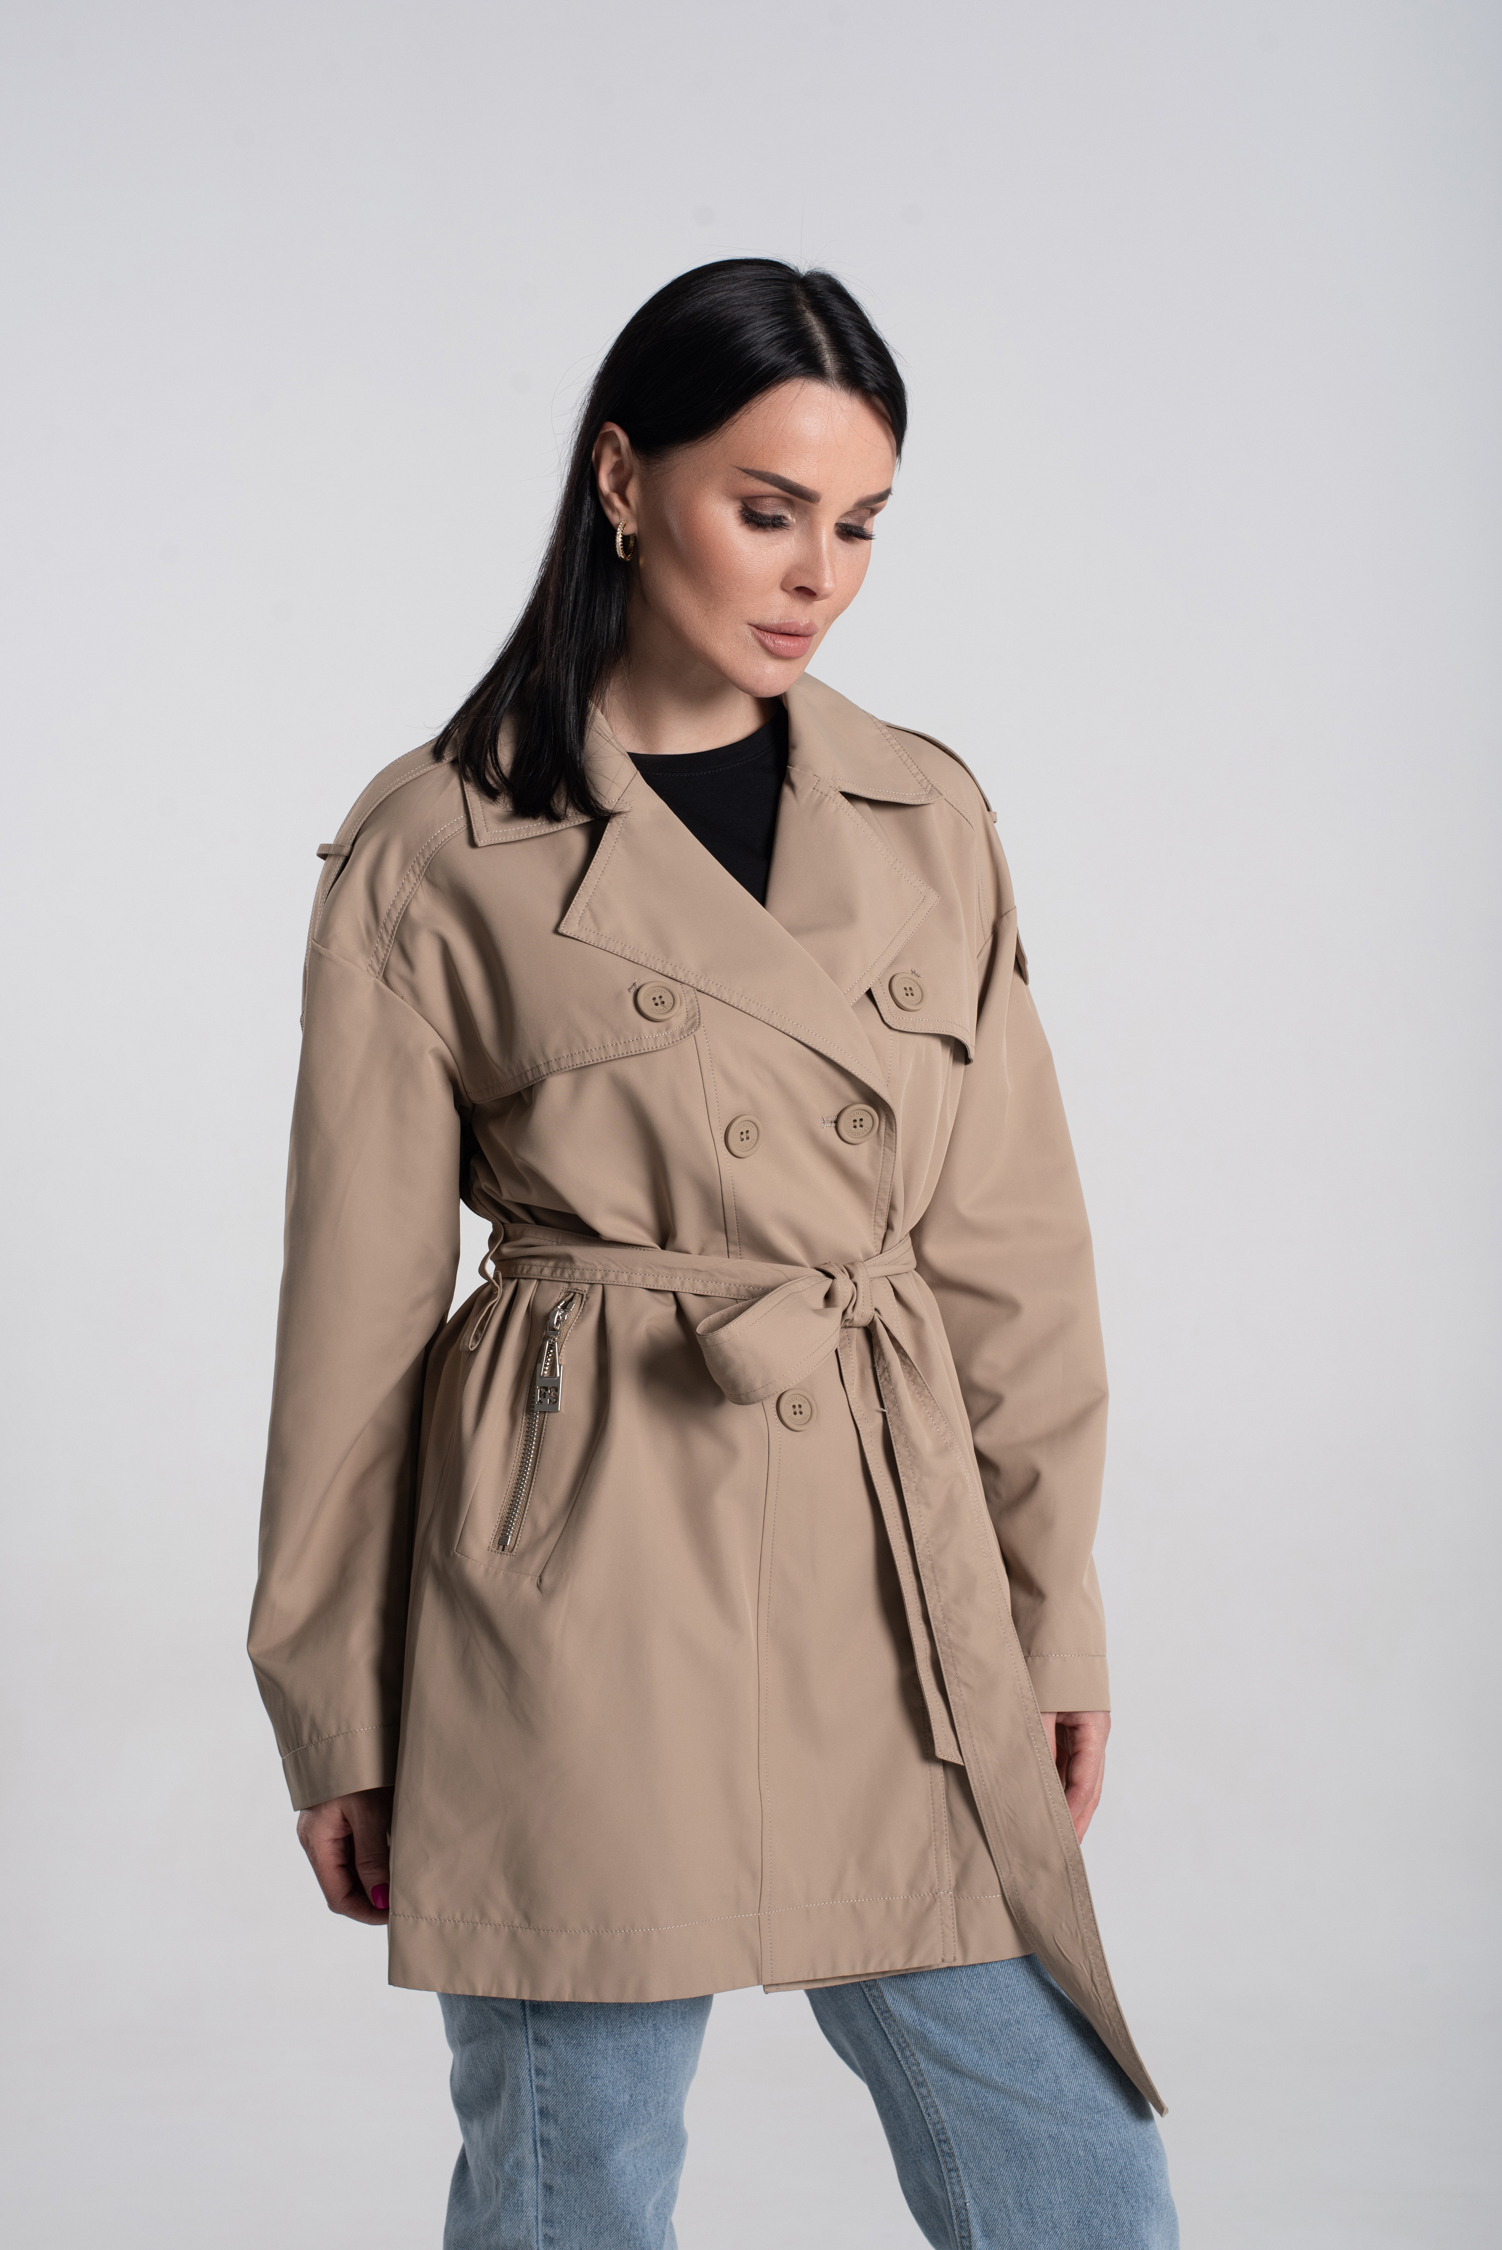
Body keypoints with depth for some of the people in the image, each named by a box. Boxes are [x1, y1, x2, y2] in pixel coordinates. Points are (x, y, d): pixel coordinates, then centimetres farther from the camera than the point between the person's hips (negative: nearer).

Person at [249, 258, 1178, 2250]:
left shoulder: (930, 823, 9)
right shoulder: (440, 851, -3)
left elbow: (1012, 1256, 11)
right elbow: (357, 1309, 1)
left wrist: (1055, 1616, 9)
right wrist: (338, 1711, 3)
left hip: (897, 1594, 4)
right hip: (588, 1592, -3)